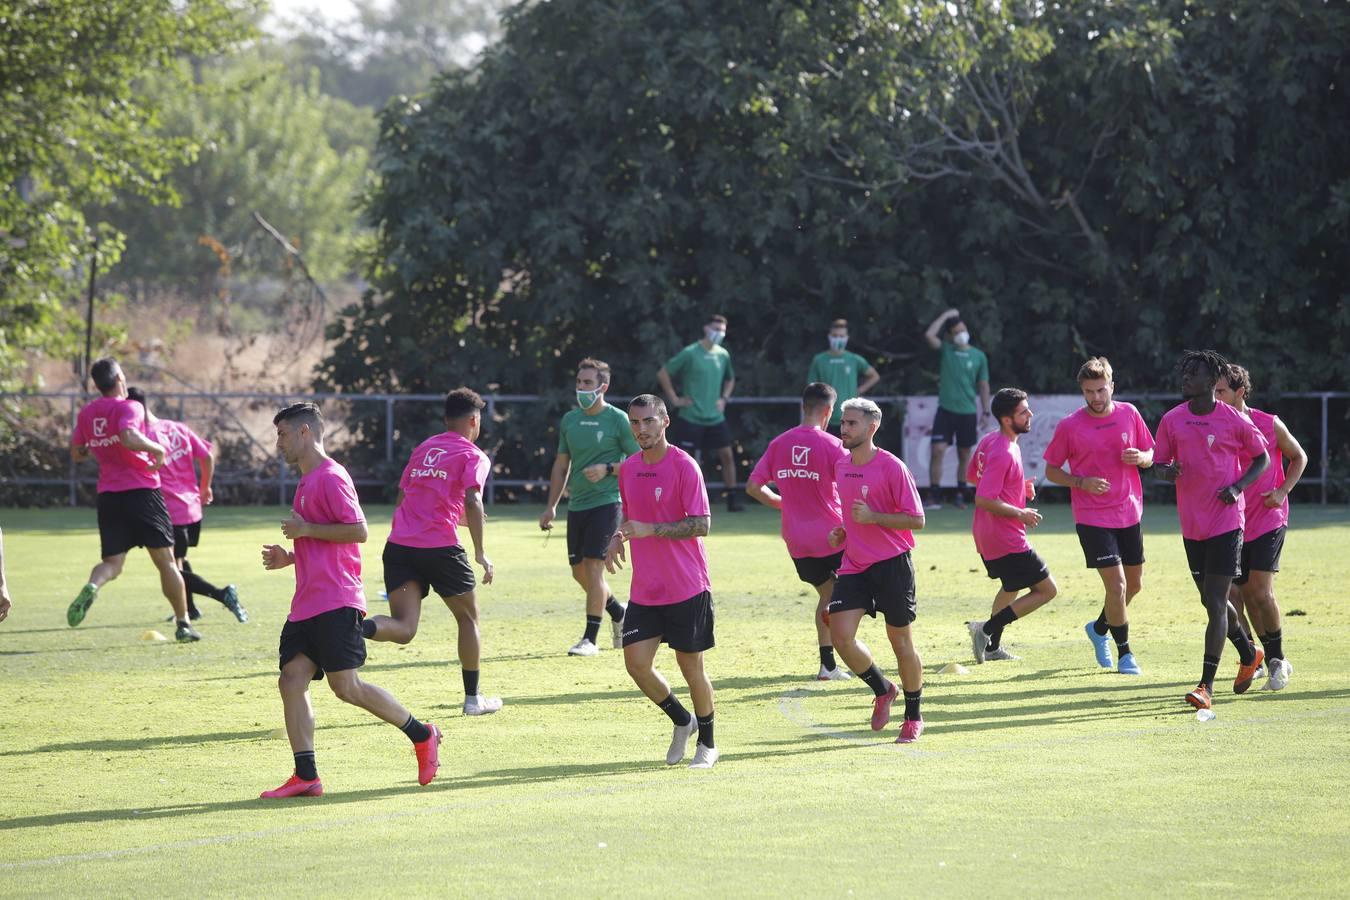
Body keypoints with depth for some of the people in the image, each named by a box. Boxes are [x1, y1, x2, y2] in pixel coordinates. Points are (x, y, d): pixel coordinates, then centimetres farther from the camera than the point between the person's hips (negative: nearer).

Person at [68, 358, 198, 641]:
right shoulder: (129, 408, -9)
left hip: (108, 495, 4)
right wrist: (156, 449, -13)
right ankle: (183, 624, 12)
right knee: (165, 560, 8)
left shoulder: (86, 414, 10)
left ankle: (92, 586, -31)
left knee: (112, 563, 4)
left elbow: (76, 454, 18)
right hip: (141, 490, -4)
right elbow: (129, 437, -28)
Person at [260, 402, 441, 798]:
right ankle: (305, 776, -3)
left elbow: (357, 530, -18)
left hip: (336, 603, -10)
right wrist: (289, 557, 17)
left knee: (346, 686, -10)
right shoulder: (307, 482, 22)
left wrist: (306, 530, -15)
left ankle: (422, 735, 5)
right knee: (291, 681, -2)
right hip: (307, 604, 10)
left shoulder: (331, 478, -9)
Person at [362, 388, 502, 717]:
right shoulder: (474, 456, 3)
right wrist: (480, 553, -10)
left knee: (403, 628, -4)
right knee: (468, 618, 17)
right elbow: (472, 502, -14)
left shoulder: (422, 449, 22)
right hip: (440, 547, -4)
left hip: (399, 545, 4)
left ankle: (357, 627, -37)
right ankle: (473, 698, 21)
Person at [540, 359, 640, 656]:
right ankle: (619, 613, 33)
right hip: (577, 505, 7)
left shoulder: (618, 420, -7)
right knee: (579, 571, 9)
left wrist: (607, 469, -18)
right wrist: (551, 506, 14)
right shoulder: (570, 420, 10)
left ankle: (590, 639, -9)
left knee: (593, 566, -13)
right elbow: (561, 465, 18)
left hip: (606, 501, -6)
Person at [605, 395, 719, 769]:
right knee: (636, 662, -3)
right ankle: (681, 720, 22)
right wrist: (619, 537, 2)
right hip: (645, 590, 6)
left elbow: (701, 524, -16)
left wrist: (651, 530, -24)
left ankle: (707, 744, 21)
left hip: (687, 589, -6)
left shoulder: (684, 466, -12)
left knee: (690, 665, 2)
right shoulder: (629, 468, 8)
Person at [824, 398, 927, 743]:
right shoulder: (841, 465, 9)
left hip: (891, 563, -5)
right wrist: (841, 532, 6)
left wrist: (873, 518, -22)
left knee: (900, 642, 4)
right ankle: (882, 690, 15)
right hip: (854, 566, 5)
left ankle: (913, 717, 21)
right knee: (841, 635, -10)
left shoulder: (892, 467, -12)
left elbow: (916, 520, -12)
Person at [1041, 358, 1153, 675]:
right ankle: (1124, 654, 4)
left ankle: (1099, 628, 40)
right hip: (1092, 517, -4)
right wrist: (1081, 482, -17)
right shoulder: (1069, 426, -7)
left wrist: (1140, 457, -13)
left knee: (1134, 583, 14)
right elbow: (1051, 470, 1)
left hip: (1129, 514, 4)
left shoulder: (1129, 414, 2)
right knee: (1117, 585, -11)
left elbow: (1150, 456, 11)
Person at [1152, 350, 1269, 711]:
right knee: (1212, 600, 15)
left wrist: (1239, 486, -12)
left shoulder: (1234, 420, -6)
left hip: (1226, 521, -5)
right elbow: (1159, 463, 10)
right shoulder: (1172, 420, 3)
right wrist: (1167, 471, -15)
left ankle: (1206, 687, -12)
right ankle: (1249, 654, 41)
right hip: (1192, 525, 5)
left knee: (1216, 603, -11)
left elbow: (1262, 457, 5)